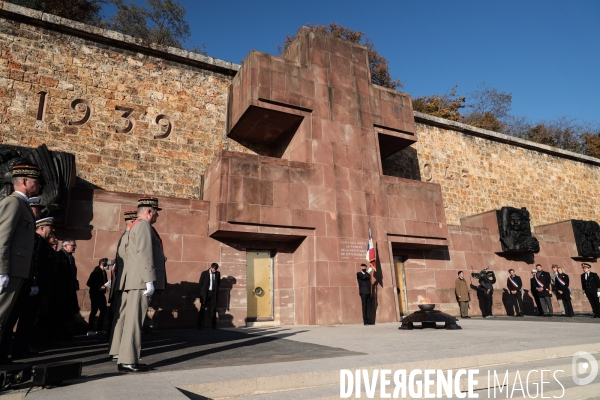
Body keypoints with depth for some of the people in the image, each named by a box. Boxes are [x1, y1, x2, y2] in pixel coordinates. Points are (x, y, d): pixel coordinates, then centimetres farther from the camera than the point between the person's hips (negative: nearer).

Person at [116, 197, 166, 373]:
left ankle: (125, 359, 16)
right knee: (134, 320, -7)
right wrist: (149, 280, -22)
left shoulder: (136, 226, 22)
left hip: (133, 282, 10)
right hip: (140, 281, -10)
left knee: (129, 319, 10)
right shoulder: (144, 225, -9)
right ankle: (129, 362, -3)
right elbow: (144, 254, -18)